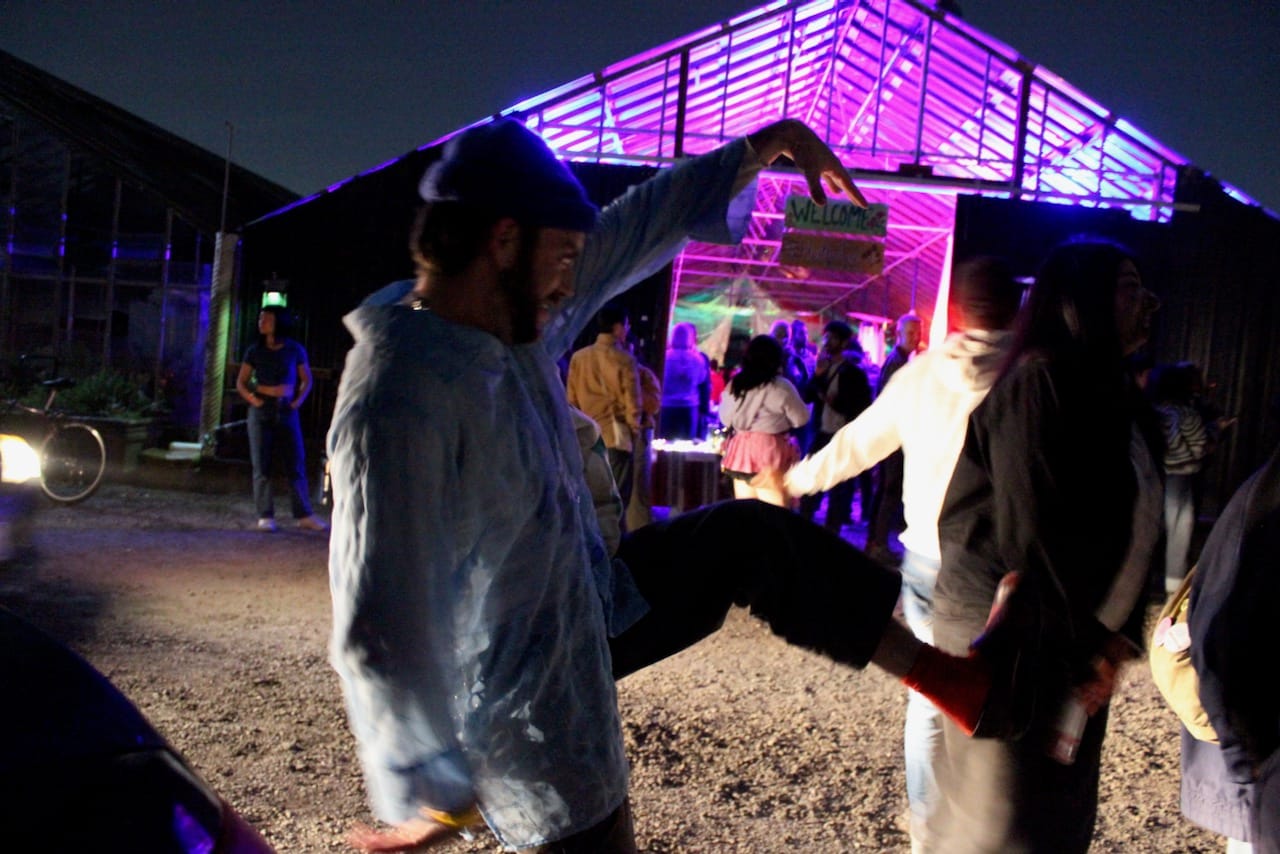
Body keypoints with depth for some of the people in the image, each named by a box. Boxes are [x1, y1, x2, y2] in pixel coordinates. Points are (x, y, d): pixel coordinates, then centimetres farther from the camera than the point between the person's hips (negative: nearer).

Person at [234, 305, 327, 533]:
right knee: (262, 466, 0)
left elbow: (307, 380, 10)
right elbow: (241, 382, 10)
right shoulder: (254, 351, 6)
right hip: (261, 411, 1)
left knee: (296, 464, 0)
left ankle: (304, 515, 5)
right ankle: (265, 516, 5)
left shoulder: (294, 350, 3)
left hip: (286, 411, -1)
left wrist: (299, 400, -5)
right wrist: (251, 398, -7)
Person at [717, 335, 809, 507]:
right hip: (770, 452, -5)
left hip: (741, 451, 6)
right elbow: (801, 419, -2)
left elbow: (725, 419, 15)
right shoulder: (781, 386, -9)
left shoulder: (734, 385, 6)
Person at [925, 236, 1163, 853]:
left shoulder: (1116, 396, 12)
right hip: (1006, 633, -9)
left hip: (1076, 643, 9)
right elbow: (1029, 531, -20)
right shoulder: (1040, 381, -14)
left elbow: (1133, 534, 10)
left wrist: (1119, 637, -2)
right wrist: (1086, 645, -12)